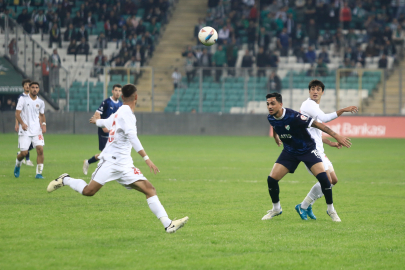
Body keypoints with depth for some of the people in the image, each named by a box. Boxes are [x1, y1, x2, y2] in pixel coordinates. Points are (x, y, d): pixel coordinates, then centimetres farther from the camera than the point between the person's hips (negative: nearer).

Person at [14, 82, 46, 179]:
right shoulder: (23, 99, -1)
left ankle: (39, 173, -5)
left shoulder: (40, 102, 10)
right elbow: (17, 113, -4)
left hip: (37, 130, 3)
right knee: (24, 152, -6)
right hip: (25, 131, -3)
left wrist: (44, 124, 4)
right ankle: (18, 164, 29)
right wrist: (22, 123, -20)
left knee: (40, 149, -13)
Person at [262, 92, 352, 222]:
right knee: (272, 179, -7)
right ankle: (276, 209, 19)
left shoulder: (293, 117, -30)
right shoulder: (271, 118, -10)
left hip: (307, 149, -5)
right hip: (289, 152, 5)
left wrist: (336, 136, -25)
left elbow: (316, 124, -25)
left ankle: (331, 210, -2)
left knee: (323, 177, -22)